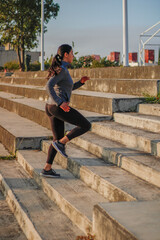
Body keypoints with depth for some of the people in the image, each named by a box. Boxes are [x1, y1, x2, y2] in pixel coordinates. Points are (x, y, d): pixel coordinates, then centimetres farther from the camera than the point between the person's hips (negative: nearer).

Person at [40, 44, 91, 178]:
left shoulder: (60, 69, 20)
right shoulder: (62, 69, -11)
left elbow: (70, 88, 30)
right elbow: (49, 86, -23)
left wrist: (81, 82, 13)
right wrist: (60, 103, -26)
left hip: (52, 108, 10)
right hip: (58, 108, -10)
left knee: (59, 139, 14)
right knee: (86, 125, 0)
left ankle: (47, 169, 14)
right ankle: (61, 143, -5)